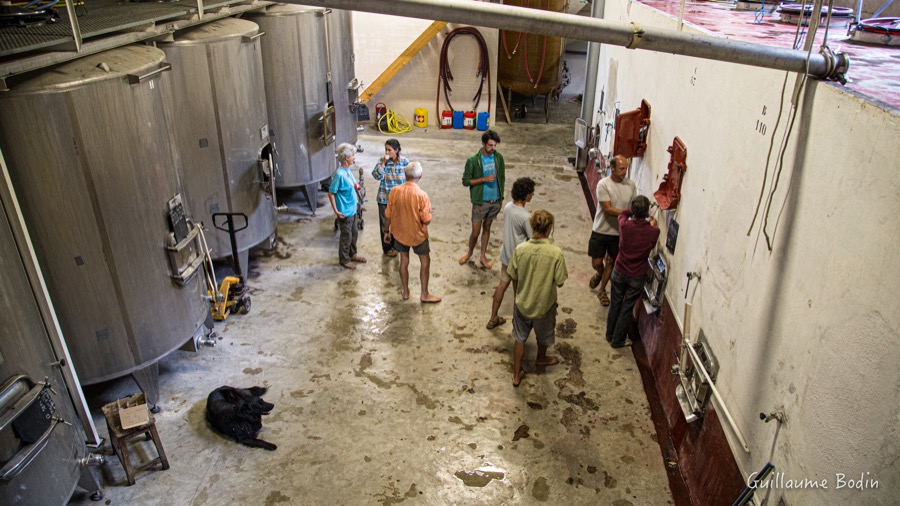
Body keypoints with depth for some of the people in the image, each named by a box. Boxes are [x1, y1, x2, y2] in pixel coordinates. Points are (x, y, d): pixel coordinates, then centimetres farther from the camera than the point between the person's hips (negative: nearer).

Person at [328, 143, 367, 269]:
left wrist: (355, 186, 3)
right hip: (345, 212, -9)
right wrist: (336, 211, -19)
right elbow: (331, 193, -20)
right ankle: (344, 260, 24)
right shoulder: (339, 174, -25)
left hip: (352, 209, 9)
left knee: (354, 233, 21)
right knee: (346, 236, 6)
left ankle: (352, 254, 40)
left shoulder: (348, 170, 2)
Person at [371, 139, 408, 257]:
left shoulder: (404, 161, -8)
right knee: (384, 223, 8)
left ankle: (395, 244, 38)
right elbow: (377, 176, -23)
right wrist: (384, 162, -27)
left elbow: (409, 179, 1)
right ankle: (387, 248, 25)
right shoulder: (382, 161, -10)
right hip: (384, 198, -1)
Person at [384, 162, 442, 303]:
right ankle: (424, 294, 19)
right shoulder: (422, 195, -22)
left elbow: (388, 215, -4)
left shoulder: (395, 191, -13)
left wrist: (386, 231, 10)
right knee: (425, 261, 13)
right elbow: (426, 220, -17)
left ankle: (405, 291, 29)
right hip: (418, 234, -3)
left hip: (400, 233, 3)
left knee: (404, 260, 18)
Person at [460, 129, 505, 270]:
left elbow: (502, 178, 7)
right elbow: (465, 181, -11)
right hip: (480, 202, -4)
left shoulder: (499, 157, -3)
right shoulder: (473, 160, -16)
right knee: (475, 232, 4)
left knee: (487, 228, 17)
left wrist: (501, 198, 8)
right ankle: (470, 252, 32)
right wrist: (484, 179, -23)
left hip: (495, 201, 4)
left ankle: (483, 256, 31)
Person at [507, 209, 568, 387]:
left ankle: (516, 375, 29)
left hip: (522, 303, 1)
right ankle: (541, 358, 55)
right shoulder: (556, 253, -25)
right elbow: (559, 283, -16)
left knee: (520, 338, 21)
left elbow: (513, 277, -7)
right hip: (544, 304, -1)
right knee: (543, 336, 28)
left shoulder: (520, 249, -19)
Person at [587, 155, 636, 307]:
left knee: (611, 262, 14)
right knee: (596, 262, 5)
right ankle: (599, 273, 42)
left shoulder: (631, 184, -5)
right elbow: (608, 209, -24)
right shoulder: (603, 184, -19)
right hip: (601, 231, -3)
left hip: (619, 232, 3)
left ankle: (602, 291, 33)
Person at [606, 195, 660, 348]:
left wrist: (634, 209, 7)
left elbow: (622, 214, 5)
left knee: (615, 305, 20)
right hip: (637, 277, -1)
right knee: (627, 308, 14)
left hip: (619, 272, 1)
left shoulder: (625, 225, -21)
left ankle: (610, 335, 36)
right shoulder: (653, 232, -22)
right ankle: (618, 340, 28)